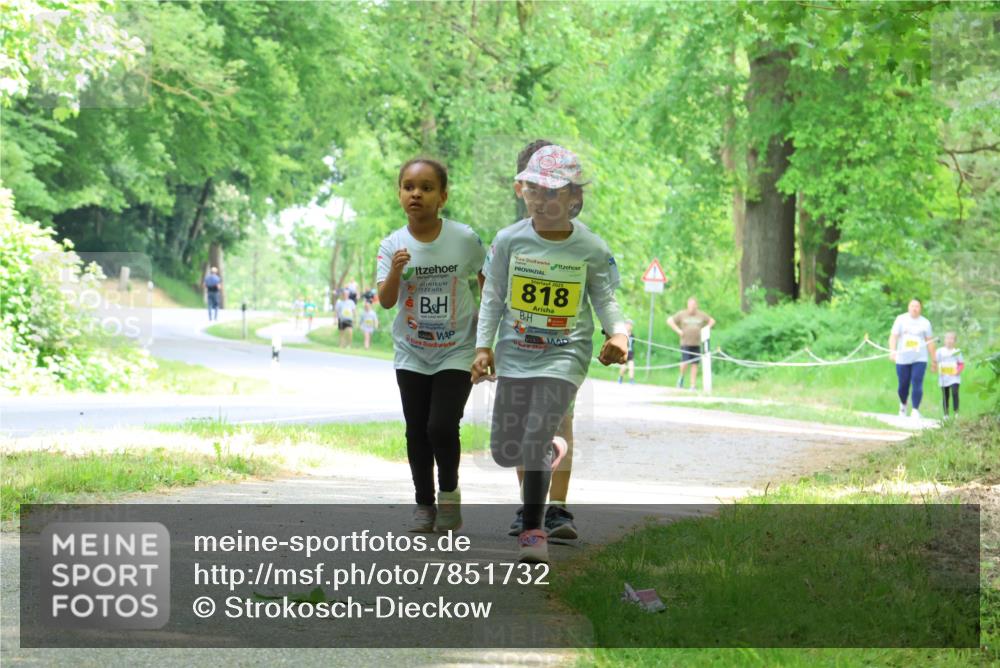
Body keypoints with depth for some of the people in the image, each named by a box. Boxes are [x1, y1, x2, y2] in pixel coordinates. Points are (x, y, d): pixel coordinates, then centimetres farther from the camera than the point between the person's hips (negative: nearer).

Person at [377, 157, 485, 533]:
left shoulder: (464, 239, -11)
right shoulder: (392, 246, -8)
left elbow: (486, 280, 4)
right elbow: (385, 301, -14)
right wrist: (395, 272, -33)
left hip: (457, 351, -2)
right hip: (412, 354, 2)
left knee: (442, 426, -15)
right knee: (416, 431, 7)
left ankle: (449, 492, 9)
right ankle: (424, 504, 21)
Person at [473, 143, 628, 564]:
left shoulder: (591, 249, -8)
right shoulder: (509, 240, -5)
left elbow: (604, 298, 3)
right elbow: (493, 297, 5)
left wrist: (618, 334, -15)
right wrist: (483, 347, 0)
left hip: (564, 354, -3)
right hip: (515, 352, 3)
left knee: (534, 443, -14)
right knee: (504, 451, 6)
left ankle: (532, 529, 1)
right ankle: (551, 450, 41)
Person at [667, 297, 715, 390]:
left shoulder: (701, 315, 7)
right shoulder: (682, 314, 0)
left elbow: (712, 321, 21)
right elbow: (669, 320, 0)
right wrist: (678, 331, -6)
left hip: (697, 344, 2)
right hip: (685, 343, -2)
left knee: (694, 365, 0)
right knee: (685, 363, -14)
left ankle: (693, 386, 4)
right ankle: (681, 377, 16)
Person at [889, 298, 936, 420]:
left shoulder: (925, 322, 8)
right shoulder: (901, 319, 5)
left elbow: (930, 342, 11)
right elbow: (893, 336, -3)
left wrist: (934, 360, 10)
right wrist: (892, 351, -19)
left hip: (919, 359, 0)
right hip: (902, 359, 0)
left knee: (917, 385, -13)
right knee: (903, 385, 5)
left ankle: (915, 410, -9)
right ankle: (903, 404, 33)